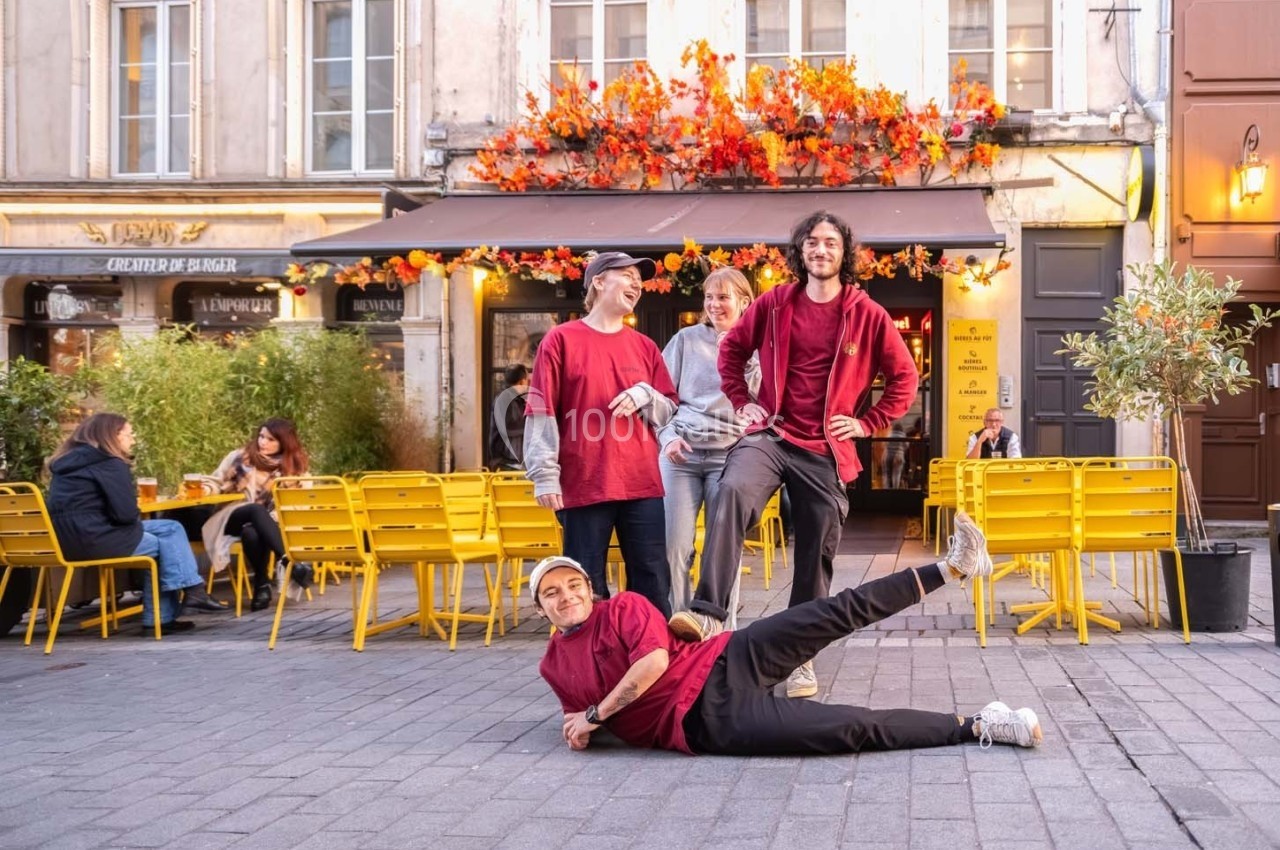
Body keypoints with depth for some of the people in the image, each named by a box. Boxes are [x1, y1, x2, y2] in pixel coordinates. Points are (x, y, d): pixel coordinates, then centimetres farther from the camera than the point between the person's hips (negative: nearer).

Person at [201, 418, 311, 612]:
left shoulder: (293, 466, 6)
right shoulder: (241, 456, 6)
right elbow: (216, 482, 10)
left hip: (267, 522, 0)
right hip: (233, 517, 0)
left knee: (252, 533, -40)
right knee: (256, 510, -37)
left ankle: (262, 583, -32)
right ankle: (288, 560, -52)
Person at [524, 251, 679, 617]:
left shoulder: (644, 347, 14)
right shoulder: (561, 340, 1)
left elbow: (669, 411, 16)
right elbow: (541, 411, -3)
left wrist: (645, 395, -6)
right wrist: (545, 475, -11)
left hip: (642, 483, 4)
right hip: (583, 483, -4)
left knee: (653, 583, 4)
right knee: (586, 587, 1)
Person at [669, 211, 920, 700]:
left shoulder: (866, 315, 1)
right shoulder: (774, 304, 4)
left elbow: (904, 377, 8)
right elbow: (732, 349, 19)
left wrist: (867, 423, 2)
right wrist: (740, 403, 10)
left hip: (825, 450, 1)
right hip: (770, 433, -1)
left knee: (816, 558, 5)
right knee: (733, 491, -32)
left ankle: (799, 656, 20)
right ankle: (708, 614, -39)